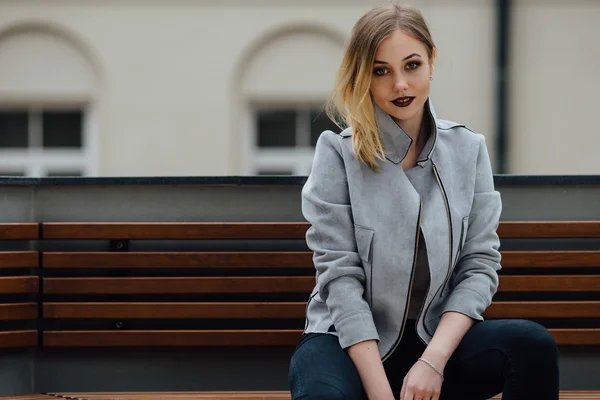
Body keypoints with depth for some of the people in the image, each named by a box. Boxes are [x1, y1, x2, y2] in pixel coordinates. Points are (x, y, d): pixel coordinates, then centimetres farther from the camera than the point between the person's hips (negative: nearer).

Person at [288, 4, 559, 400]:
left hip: (439, 338, 3)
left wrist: (433, 361, -16)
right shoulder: (338, 152, -6)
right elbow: (340, 275, -11)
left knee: (532, 344, -27)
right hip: (350, 339, -3)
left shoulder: (469, 149, 4)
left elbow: (479, 264, 0)